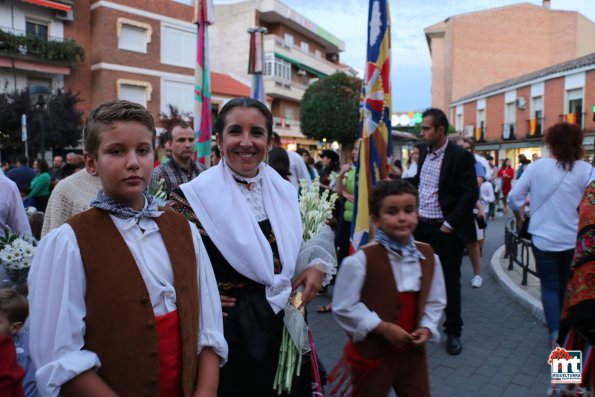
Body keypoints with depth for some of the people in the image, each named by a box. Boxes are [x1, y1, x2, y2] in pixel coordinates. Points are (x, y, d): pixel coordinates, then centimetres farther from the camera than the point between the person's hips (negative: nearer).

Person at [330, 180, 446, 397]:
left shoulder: (428, 256, -3)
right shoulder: (361, 260, -22)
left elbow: (436, 301, 9)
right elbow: (344, 307, -19)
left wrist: (426, 327, -7)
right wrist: (383, 328, -20)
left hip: (413, 351, 5)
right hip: (372, 353, -4)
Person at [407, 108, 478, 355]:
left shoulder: (460, 156, -11)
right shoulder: (424, 154, 9)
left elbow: (471, 194, -14)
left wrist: (450, 224, -16)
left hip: (445, 230, -6)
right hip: (421, 226, 6)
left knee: (450, 281, 7)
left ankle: (453, 332, 23)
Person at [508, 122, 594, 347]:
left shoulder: (536, 167, -7)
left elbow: (514, 198, -4)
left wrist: (518, 217, 15)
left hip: (544, 237, -1)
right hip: (575, 239, 1)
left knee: (550, 285, 13)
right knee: (567, 285, 21)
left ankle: (555, 331, -2)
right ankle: (566, 330, 38)